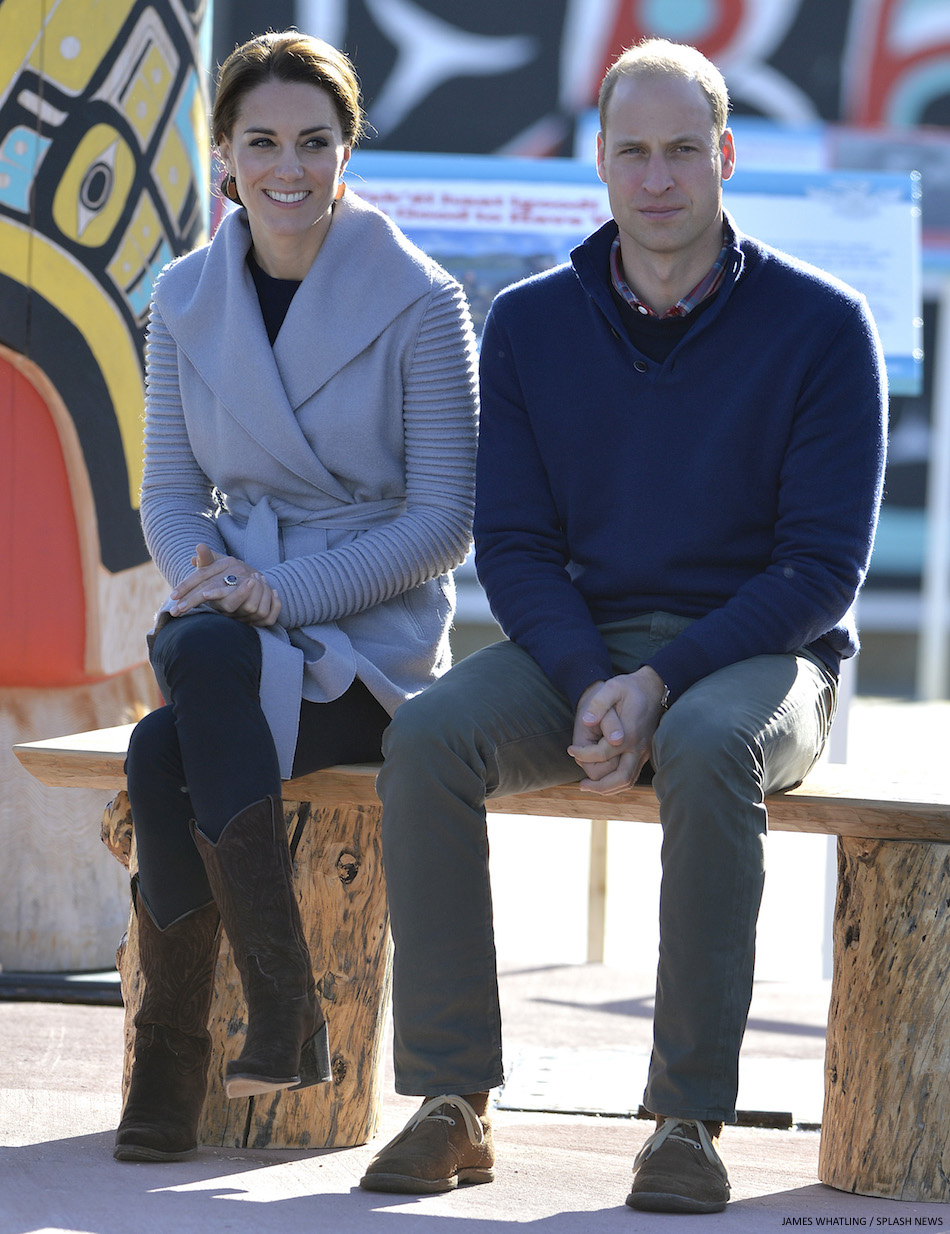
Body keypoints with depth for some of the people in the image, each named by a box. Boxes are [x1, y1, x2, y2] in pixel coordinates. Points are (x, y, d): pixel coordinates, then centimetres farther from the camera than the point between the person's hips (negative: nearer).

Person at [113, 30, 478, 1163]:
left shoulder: (421, 303, -5)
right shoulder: (187, 298, 8)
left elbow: (443, 519, -7)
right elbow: (170, 491, 13)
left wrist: (285, 592, -18)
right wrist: (205, 571, -11)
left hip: (375, 635, -4)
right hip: (237, 610, 4)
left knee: (165, 752, -33)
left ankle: (172, 1052, -22)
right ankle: (282, 1025, -26)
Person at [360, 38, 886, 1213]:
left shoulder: (818, 325, -6)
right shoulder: (529, 325, 5)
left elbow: (824, 566, -9)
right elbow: (514, 545, 3)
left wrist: (662, 686, -20)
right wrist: (590, 685, -17)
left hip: (756, 651, -3)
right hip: (576, 643, 3)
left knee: (708, 748, -38)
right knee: (427, 738, -27)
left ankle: (690, 1117, -31)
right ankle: (451, 1104, -23)